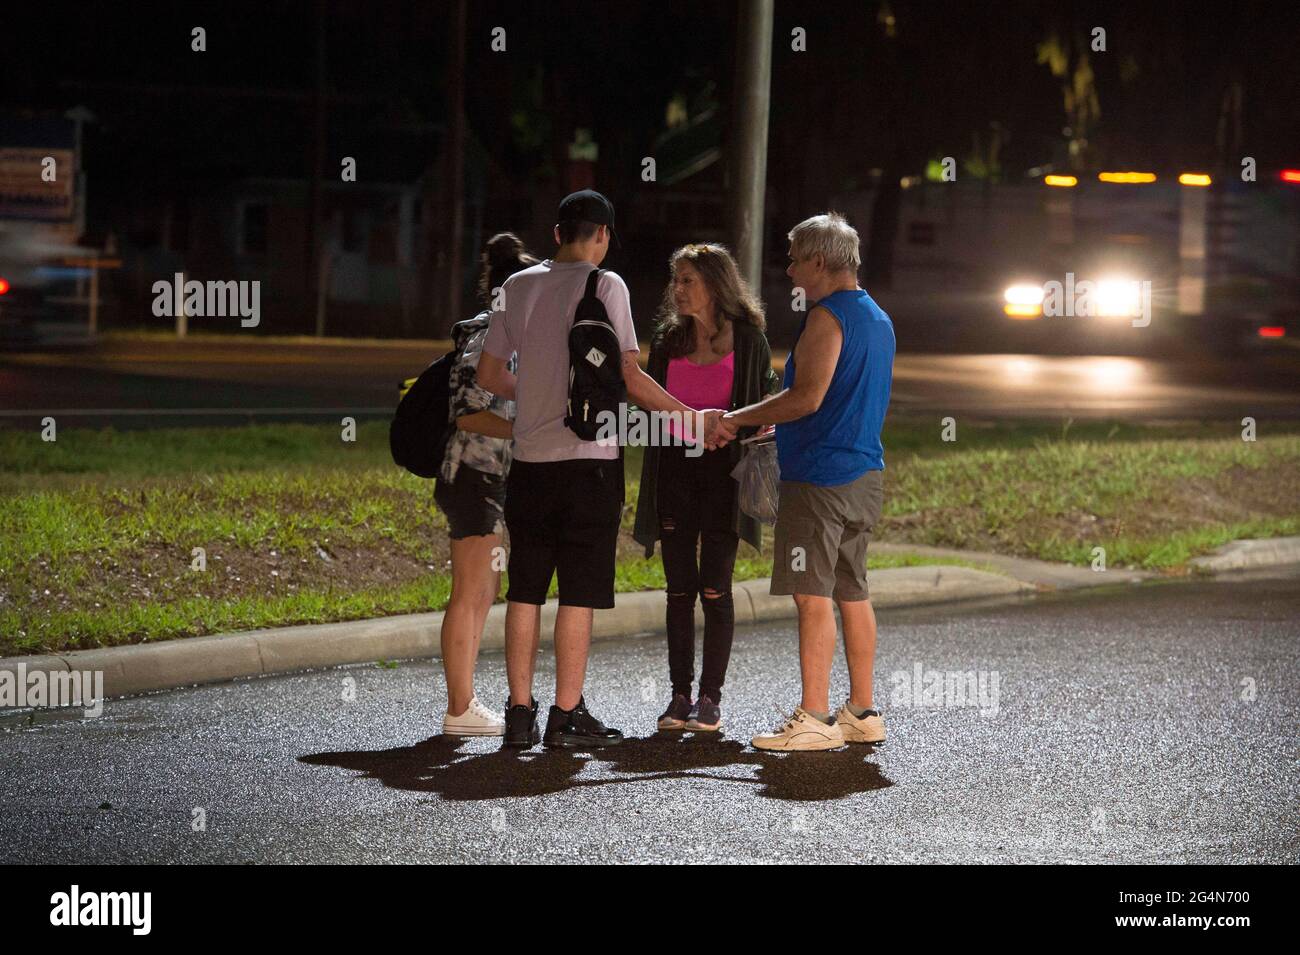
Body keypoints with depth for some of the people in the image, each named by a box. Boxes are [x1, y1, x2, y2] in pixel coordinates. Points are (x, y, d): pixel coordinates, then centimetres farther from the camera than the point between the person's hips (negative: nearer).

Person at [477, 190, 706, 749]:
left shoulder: (519, 286, 10)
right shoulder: (604, 285, -6)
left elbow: (489, 375, 15)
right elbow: (627, 377, -11)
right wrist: (691, 416, -2)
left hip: (530, 458, 5)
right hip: (589, 458, -5)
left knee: (525, 590, 8)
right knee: (578, 592, -1)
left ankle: (520, 713, 9)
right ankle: (567, 715, -1)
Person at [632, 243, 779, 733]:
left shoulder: (748, 341, -1)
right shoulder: (667, 342, 10)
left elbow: (767, 402, 5)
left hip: (722, 472, -3)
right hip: (674, 470, 4)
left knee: (714, 588, -5)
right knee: (679, 588, 4)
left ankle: (711, 698, 2)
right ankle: (680, 694, 9)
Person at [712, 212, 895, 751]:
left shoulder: (828, 317, -12)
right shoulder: (877, 318, 18)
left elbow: (808, 398, -20)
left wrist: (735, 420, -11)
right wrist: (766, 425, 25)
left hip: (820, 475, -10)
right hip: (864, 473, 10)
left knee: (813, 596, -8)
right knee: (851, 592, 13)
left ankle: (814, 718, -9)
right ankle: (862, 714, 16)